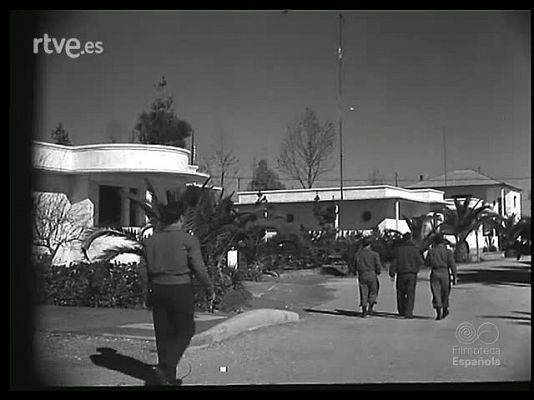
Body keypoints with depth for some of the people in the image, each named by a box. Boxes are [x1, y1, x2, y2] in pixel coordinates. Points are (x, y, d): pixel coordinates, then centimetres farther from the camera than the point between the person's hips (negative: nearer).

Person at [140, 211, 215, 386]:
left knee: (163, 334, 12)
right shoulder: (188, 240, -8)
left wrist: (147, 295, 16)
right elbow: (199, 268, -9)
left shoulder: (151, 240, 5)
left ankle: (169, 377, 17)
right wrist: (210, 289, 4)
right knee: (185, 331, 8)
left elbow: (146, 270, 8)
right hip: (181, 289, -5)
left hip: (158, 289, 5)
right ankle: (164, 367, -8)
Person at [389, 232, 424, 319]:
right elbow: (421, 262, -4)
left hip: (401, 274, 1)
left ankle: (401, 311, 21)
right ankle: (408, 313, -6)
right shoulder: (414, 249, -5)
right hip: (412, 274, -1)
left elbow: (394, 262, -4)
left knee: (401, 293, 15)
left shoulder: (398, 249, -3)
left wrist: (392, 274, 2)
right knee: (410, 294, 1)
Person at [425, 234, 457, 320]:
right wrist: (454, 277, -2)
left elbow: (427, 263, 8)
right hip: (445, 273, 0)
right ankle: (445, 309, 27)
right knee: (445, 293, 18)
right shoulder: (448, 251, -3)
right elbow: (452, 265, -6)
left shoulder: (431, 251, 0)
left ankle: (439, 312, -11)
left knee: (436, 294, 0)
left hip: (435, 274, 0)